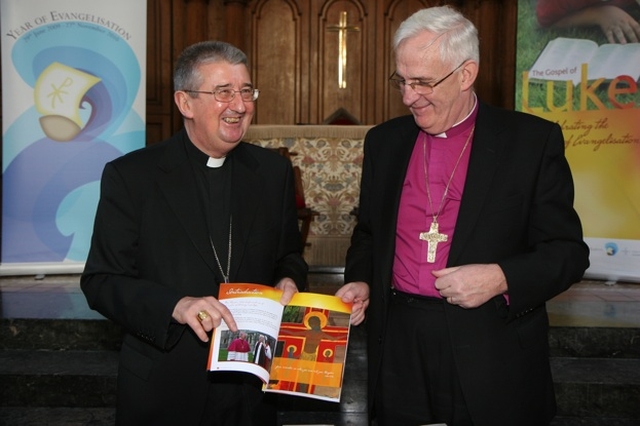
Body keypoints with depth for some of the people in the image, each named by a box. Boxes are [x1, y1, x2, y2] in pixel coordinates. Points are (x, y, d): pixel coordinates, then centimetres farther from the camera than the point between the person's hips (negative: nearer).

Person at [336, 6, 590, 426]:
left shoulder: (534, 140, -4)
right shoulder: (384, 141, 8)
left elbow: (568, 251, -3)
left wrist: (500, 279, -19)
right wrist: (360, 281, 0)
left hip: (494, 360, -3)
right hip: (400, 350, 3)